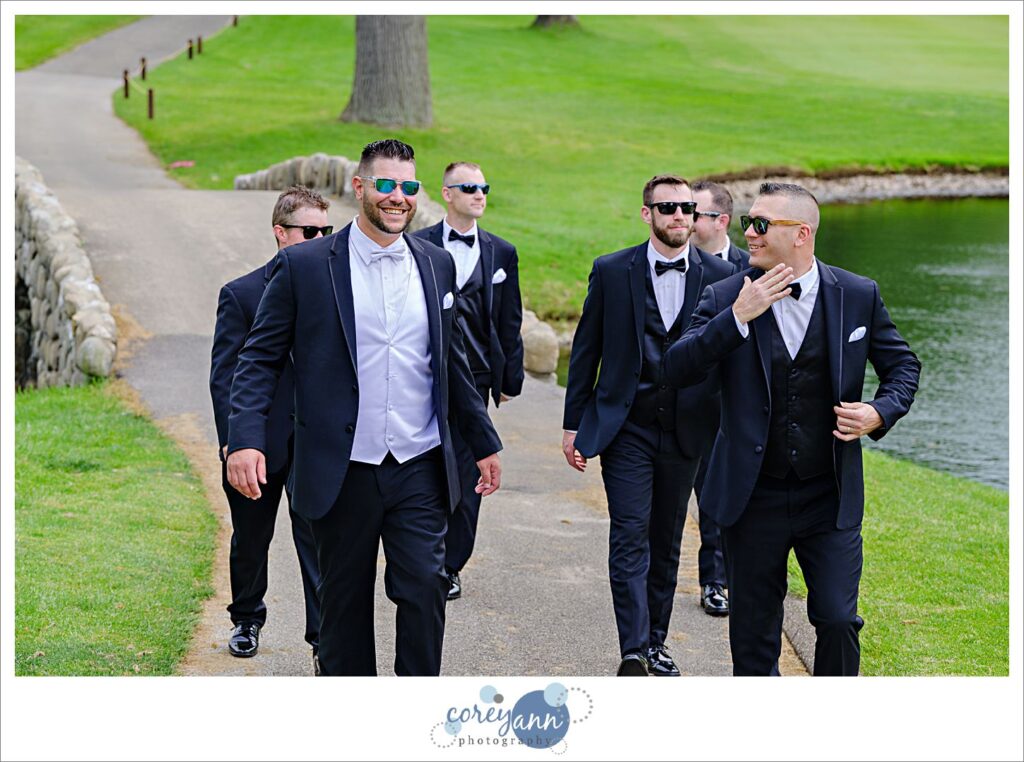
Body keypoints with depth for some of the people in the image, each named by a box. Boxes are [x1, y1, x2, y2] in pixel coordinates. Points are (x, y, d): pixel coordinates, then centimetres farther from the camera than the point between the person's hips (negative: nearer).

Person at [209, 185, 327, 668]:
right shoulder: (241, 295, -4)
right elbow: (224, 377, -5)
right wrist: (234, 444, -13)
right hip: (257, 446, 0)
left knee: (320, 541, -6)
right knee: (250, 541, 15)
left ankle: (325, 637, -2)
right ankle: (247, 621, 35)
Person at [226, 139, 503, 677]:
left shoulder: (437, 265, 9)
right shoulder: (304, 265, -3)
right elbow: (260, 357, -2)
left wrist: (484, 443, 20)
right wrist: (245, 439, -15)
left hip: (419, 470, 2)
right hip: (343, 472, -2)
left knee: (425, 589, -5)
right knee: (345, 602, 9)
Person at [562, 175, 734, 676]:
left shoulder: (720, 276, 1)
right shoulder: (612, 272, -1)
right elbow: (586, 351, 4)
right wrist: (573, 424, 2)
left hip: (685, 429, 2)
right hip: (625, 426, -2)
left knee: (667, 542, 11)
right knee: (630, 537, -11)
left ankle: (655, 642, 23)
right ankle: (633, 651, -15)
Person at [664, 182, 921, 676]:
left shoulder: (859, 296, 0)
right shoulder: (725, 297, -2)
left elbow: (902, 366, 11)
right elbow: (676, 369, -13)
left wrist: (881, 413, -8)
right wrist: (737, 317, -22)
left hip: (831, 499, 0)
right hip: (753, 499, 1)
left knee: (838, 620, -7)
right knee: (753, 633, 10)